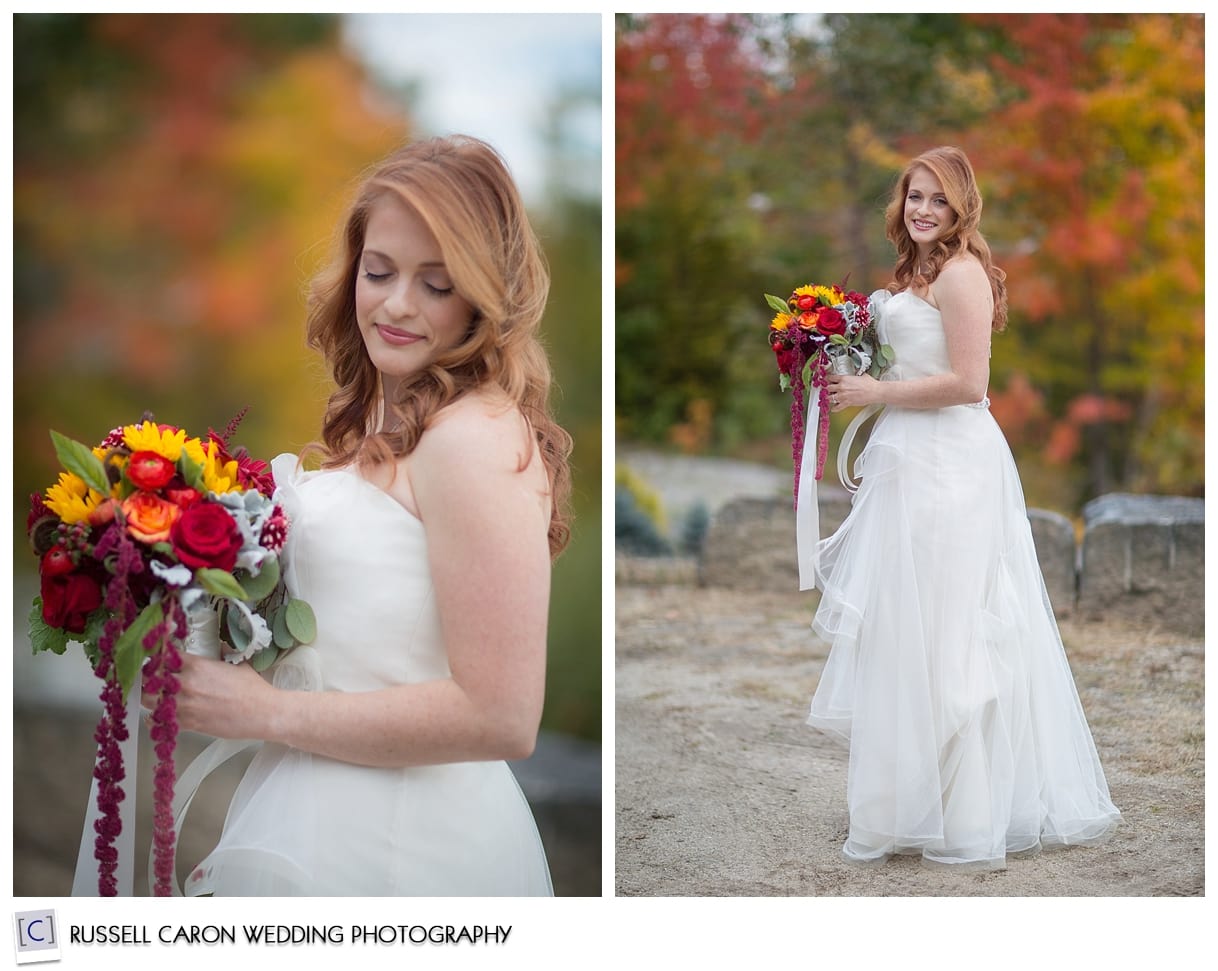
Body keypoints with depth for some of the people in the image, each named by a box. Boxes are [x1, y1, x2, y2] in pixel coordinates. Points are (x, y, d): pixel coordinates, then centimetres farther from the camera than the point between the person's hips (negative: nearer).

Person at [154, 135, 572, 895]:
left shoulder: (476, 437, -18)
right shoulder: (378, 421, 9)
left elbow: (501, 717, -22)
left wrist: (267, 711, -16)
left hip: (401, 851, -8)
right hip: (318, 818, 8)